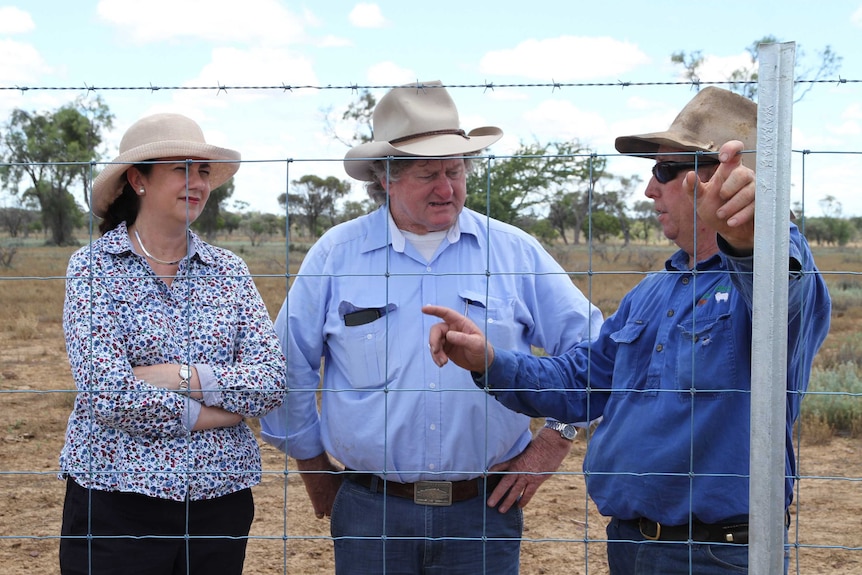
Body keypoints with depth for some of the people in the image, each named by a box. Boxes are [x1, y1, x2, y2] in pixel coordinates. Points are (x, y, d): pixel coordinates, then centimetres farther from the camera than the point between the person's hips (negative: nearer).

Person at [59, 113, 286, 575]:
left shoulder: (228, 270, 7)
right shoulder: (93, 267, -3)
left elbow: (271, 383, -4)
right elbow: (109, 396, -15)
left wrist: (179, 376, -15)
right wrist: (218, 412, -10)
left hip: (221, 497, 3)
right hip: (117, 498, -3)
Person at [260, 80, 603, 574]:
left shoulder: (517, 253, 2)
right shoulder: (336, 255, 1)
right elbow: (287, 367, 7)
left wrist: (555, 441, 1)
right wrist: (316, 470, 10)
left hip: (484, 512, 1)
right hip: (371, 512, 0)